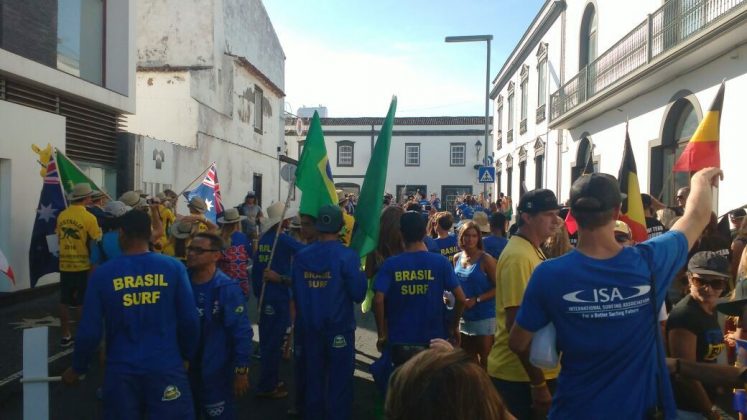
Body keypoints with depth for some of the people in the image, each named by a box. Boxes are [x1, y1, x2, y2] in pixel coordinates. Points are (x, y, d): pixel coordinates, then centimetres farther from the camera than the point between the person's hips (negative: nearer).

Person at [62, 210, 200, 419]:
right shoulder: (173, 268, -8)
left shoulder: (102, 273, -5)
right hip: (166, 367, -1)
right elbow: (190, 320, -7)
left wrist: (77, 368, 15)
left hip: (122, 369, 2)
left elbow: (89, 330, -2)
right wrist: (187, 355, 10)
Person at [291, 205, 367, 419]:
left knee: (313, 378, 19)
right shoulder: (347, 256, -16)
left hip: (309, 327, 4)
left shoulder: (301, 256, -5)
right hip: (340, 327, -4)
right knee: (340, 380, 10)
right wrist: (360, 274, 3)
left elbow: (295, 294, 1)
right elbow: (359, 294, -15)